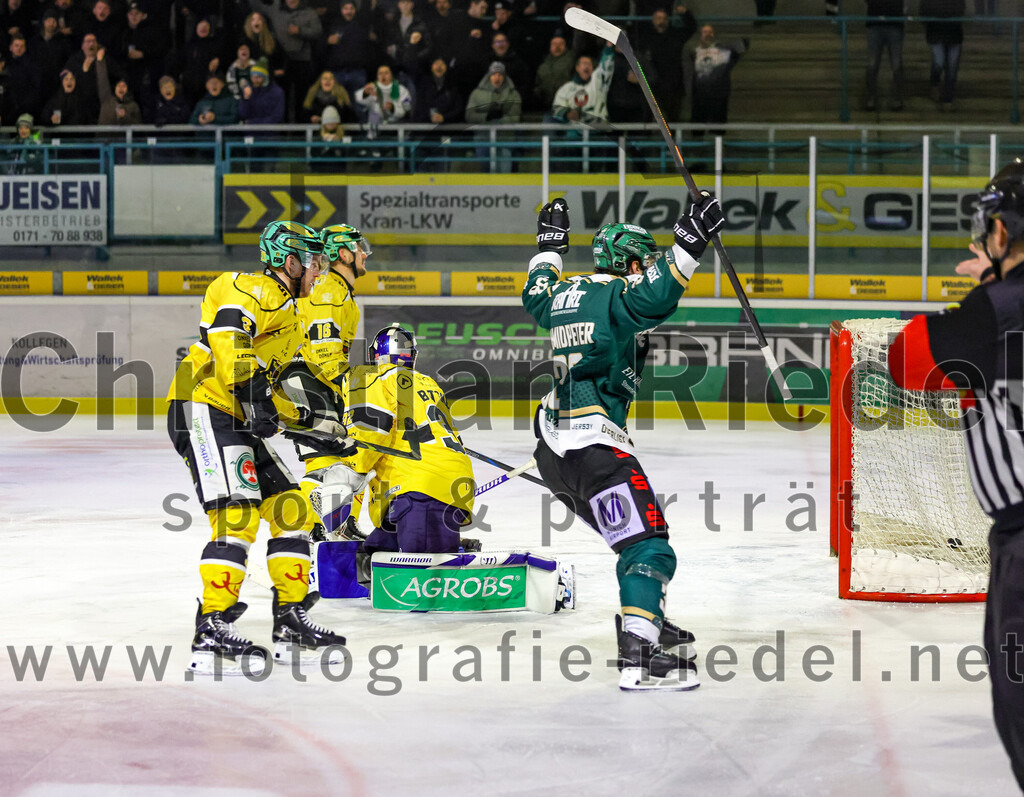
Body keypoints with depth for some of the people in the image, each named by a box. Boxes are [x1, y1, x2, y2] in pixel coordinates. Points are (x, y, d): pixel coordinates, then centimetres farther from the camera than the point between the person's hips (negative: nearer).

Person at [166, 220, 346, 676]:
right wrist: (251, 391, -32)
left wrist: (313, 424, 25)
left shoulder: (287, 317, 28)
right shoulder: (258, 291, -6)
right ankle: (212, 632, -26)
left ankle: (290, 621, 16)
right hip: (203, 409, -11)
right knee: (238, 515, -22)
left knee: (290, 509, 10)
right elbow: (226, 333, -26)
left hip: (237, 421, 11)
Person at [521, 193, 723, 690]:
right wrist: (689, 244, -30)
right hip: (592, 446, -10)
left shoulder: (567, 293, 16)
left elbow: (535, 297, 39)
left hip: (554, 445, 10)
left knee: (636, 528, 26)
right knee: (647, 542, -15)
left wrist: (550, 245, 53)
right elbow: (656, 297, -31)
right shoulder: (617, 296, -9)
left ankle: (644, 620, 36)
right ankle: (638, 657, -27)